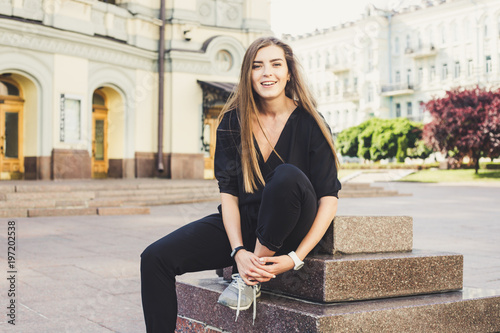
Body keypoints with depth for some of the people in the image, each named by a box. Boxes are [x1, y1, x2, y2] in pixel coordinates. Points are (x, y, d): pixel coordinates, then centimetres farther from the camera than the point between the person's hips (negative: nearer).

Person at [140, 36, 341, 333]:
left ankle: (251, 280, -18)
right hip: (244, 223, 3)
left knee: (288, 176, -35)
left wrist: (295, 258, -20)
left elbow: (329, 197, -9)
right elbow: (229, 192, -3)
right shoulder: (234, 121, 0)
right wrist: (238, 251, -19)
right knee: (156, 257, -15)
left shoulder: (309, 122, -8)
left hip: (293, 229, -3)